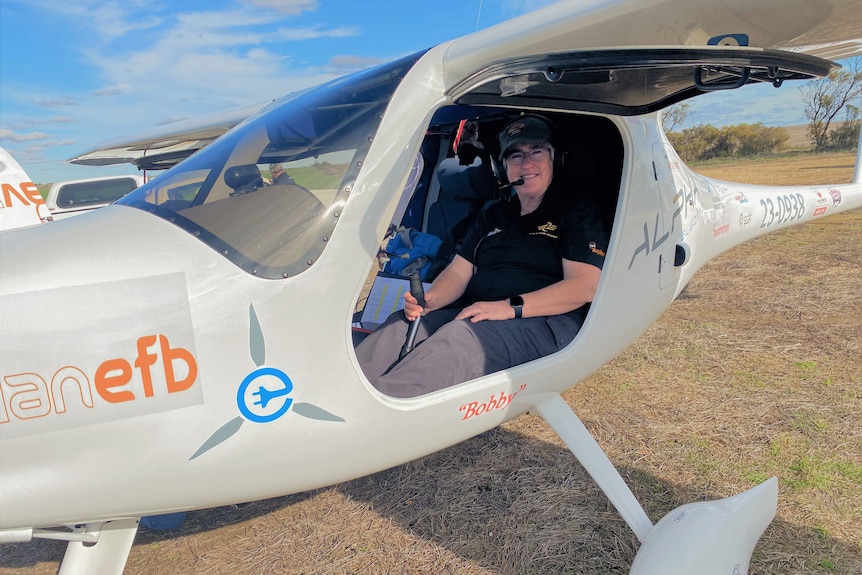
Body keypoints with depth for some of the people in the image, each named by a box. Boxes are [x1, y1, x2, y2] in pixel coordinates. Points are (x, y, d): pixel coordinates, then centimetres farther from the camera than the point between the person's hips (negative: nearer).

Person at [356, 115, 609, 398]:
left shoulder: (577, 213, 5)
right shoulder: (492, 215, 23)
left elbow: (584, 287, -8)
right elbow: (459, 271, 17)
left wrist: (512, 307, -19)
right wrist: (429, 299, -6)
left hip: (545, 324, -6)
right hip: (474, 315, 6)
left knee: (462, 336, -36)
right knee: (400, 324, -21)